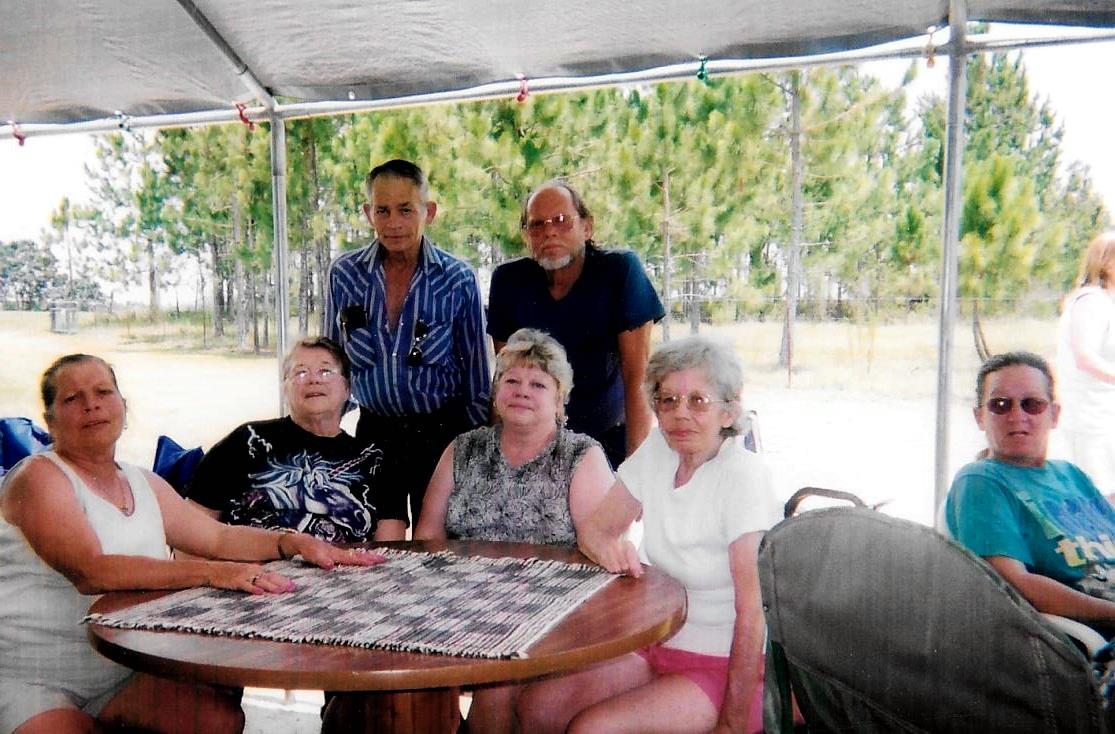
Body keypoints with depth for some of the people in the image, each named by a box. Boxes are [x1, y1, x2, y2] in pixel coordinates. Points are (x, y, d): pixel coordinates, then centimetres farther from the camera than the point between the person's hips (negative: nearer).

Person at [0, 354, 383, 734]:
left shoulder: (144, 485, 13)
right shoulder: (39, 478, -10)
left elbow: (219, 537, 11)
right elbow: (90, 571, -24)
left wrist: (295, 542, -8)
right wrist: (210, 573, -32)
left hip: (122, 674, 7)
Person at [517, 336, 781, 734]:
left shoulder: (743, 476, -20)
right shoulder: (659, 449, 0)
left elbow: (752, 609, -22)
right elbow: (592, 528, 6)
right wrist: (608, 547, -19)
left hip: (728, 667, -6)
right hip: (661, 645, 6)